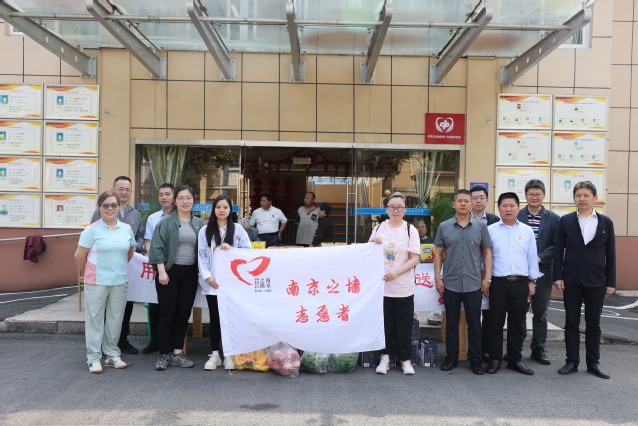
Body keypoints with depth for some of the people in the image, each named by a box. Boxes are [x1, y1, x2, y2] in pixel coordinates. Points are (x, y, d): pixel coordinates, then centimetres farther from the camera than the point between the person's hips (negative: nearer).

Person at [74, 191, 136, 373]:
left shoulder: (126, 229, 5)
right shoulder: (92, 229, -8)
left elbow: (130, 251, 19)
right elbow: (79, 256, -5)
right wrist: (86, 274, 6)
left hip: (120, 282, 4)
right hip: (96, 282, -4)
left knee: (115, 318, 11)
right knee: (95, 319, 4)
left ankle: (112, 355, 23)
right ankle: (94, 358, 13)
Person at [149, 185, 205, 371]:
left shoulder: (199, 224, 10)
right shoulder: (166, 222, -1)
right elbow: (157, 247, -5)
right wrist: (161, 271, -13)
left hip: (190, 274, 4)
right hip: (169, 272, -3)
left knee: (184, 314, 7)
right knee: (167, 313, 0)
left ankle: (177, 352, 17)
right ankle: (163, 355, 10)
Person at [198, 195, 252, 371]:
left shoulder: (238, 230, 6)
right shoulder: (205, 231, 8)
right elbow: (201, 255, 2)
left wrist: (231, 249, -14)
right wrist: (207, 276, -10)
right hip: (212, 282, 1)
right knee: (214, 317, 6)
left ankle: (229, 354, 12)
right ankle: (214, 354, 15)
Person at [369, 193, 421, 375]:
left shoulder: (410, 230, -2)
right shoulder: (379, 228, 7)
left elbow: (415, 259, -7)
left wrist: (396, 272, -20)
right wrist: (372, 244, -7)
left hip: (403, 287, -2)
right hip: (381, 285, 2)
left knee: (404, 326, 5)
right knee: (384, 324, 8)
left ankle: (405, 358, 18)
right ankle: (385, 357, 20)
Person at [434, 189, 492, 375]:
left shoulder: (481, 226, 3)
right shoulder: (444, 227, 3)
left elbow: (487, 252, 6)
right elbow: (438, 252, 6)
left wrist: (487, 278, -1)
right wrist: (437, 277, 0)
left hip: (474, 284, 0)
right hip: (450, 284, 0)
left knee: (474, 324, 7)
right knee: (452, 323, 10)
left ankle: (475, 359, 19)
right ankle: (451, 357, 22)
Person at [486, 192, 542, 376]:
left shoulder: (527, 231, 8)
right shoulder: (490, 230, 2)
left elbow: (532, 257, 11)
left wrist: (532, 281, 7)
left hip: (521, 283, 2)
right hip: (498, 283, -2)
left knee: (517, 324, 10)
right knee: (496, 323, 3)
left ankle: (515, 360, 21)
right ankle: (495, 359, 13)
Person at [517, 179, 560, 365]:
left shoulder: (554, 219, 5)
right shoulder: (515, 216, 3)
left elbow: (556, 245, -2)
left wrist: (539, 258, -14)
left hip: (542, 272, 1)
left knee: (540, 313, 10)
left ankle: (538, 349, 20)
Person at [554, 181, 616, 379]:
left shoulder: (606, 222, 4)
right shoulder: (565, 221, 2)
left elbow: (610, 254, 5)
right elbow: (559, 250, 1)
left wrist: (611, 282, 1)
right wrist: (558, 276, -5)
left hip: (596, 281, 1)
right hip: (571, 280, 0)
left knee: (593, 324, 9)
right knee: (571, 323, 7)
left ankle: (593, 363, 19)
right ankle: (572, 361, 16)